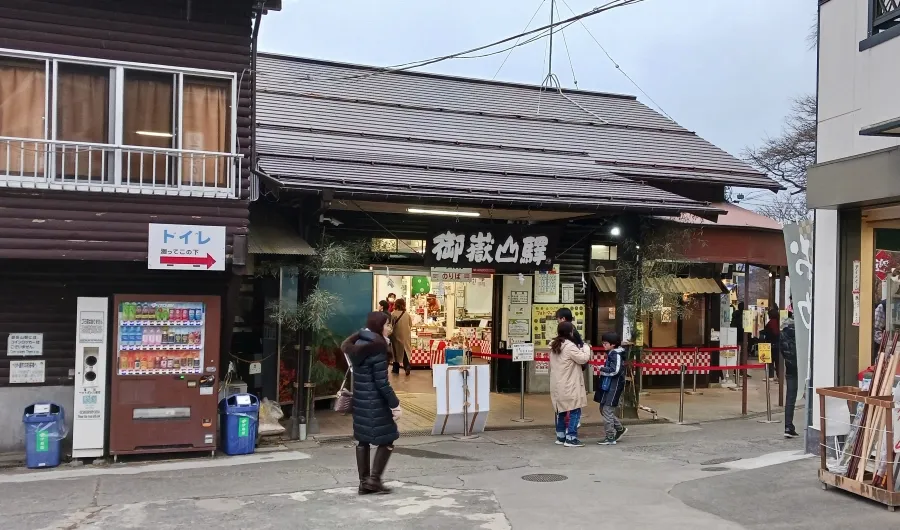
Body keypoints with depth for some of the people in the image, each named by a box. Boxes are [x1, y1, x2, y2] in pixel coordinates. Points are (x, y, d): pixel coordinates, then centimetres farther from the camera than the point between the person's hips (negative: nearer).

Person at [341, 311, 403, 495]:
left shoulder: (358, 344, 8)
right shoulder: (377, 348, -18)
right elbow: (381, 382, -19)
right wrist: (395, 404, -14)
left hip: (359, 400, 8)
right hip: (375, 402, -8)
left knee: (363, 440, 12)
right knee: (387, 440, 4)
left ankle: (364, 482, 17)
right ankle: (374, 478, 1)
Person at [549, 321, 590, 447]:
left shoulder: (554, 346, 11)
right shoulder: (570, 346, -17)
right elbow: (583, 358, -13)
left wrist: (579, 350, 7)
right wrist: (586, 348, 4)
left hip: (557, 385, 9)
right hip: (569, 386, -9)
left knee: (561, 411, 16)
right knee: (575, 411, -2)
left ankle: (560, 436, 23)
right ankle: (571, 438, -3)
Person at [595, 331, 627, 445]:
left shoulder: (616, 354, -16)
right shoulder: (612, 353, 13)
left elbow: (614, 371, -25)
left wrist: (602, 369, -13)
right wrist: (604, 369, 3)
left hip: (613, 387, -10)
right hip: (608, 386, 10)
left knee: (607, 410, -7)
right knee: (603, 409, 15)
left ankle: (610, 438, 0)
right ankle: (620, 428, 29)